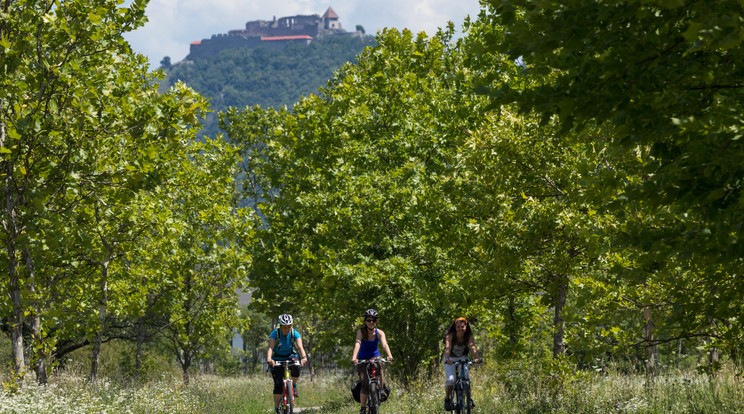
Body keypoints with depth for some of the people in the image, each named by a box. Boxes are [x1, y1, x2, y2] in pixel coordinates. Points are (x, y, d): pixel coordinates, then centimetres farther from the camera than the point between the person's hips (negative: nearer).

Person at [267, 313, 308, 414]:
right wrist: (269, 359, -54)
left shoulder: (294, 334, -17)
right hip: (277, 359, -1)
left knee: (296, 368, -33)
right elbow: (270, 348, -34)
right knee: (278, 384, -14)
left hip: (290, 357, 1)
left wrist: (304, 357, -50)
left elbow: (300, 347, -30)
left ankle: (293, 385, -3)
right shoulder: (275, 334, -21)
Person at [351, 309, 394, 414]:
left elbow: (384, 344, -27)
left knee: (380, 384, -13)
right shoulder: (361, 332, -15)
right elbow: (357, 343, -31)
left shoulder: (379, 333, -11)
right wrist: (354, 357, -48)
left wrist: (389, 355, -47)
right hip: (363, 361, -2)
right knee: (365, 384, -20)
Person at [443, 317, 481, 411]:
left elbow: (473, 347, -35)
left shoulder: (469, 337, -19)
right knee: (450, 379, -21)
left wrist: (477, 358, -55)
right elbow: (447, 348, -38)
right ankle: (447, 398, 5)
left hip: (462, 358, 2)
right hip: (450, 359, -2)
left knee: (466, 376, -23)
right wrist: (447, 359, -57)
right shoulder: (450, 336, -24)